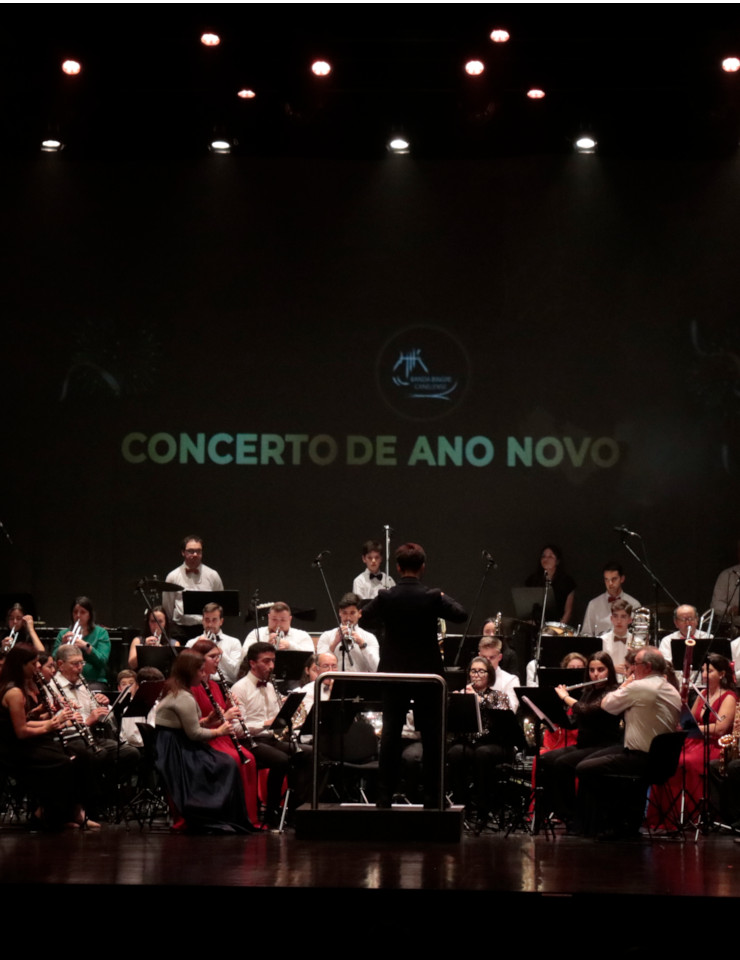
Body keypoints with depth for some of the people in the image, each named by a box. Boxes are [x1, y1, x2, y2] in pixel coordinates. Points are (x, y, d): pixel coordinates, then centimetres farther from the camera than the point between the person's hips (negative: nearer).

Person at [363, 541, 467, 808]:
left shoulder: (386, 597, -7)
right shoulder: (432, 597, -13)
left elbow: (366, 614, 10)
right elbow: (460, 614, -4)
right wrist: (444, 599, 12)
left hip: (393, 673, 1)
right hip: (427, 674, -1)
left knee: (390, 735, 8)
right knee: (431, 737, 6)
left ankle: (385, 796, 7)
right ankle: (432, 797, 7)